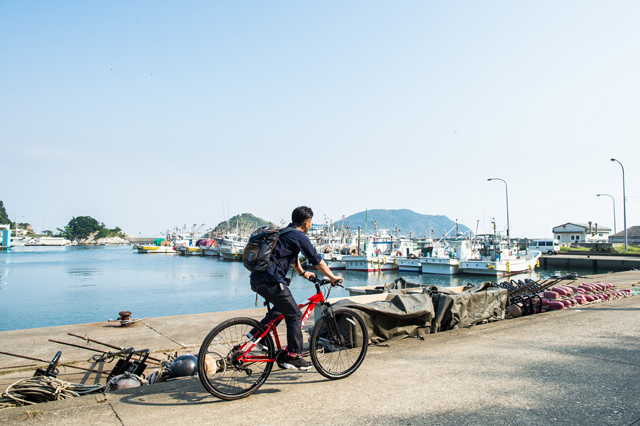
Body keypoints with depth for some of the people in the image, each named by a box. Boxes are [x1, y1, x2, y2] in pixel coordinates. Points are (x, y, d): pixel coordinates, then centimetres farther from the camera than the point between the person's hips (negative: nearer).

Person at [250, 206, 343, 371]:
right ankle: (294, 357, 8)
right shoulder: (299, 236, -6)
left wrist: (303, 273, 47)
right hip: (271, 282, -9)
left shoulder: (284, 233, 21)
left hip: (257, 279, 9)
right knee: (294, 316, 2)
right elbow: (317, 260, -4)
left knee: (282, 306, 29)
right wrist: (332, 278, 6)